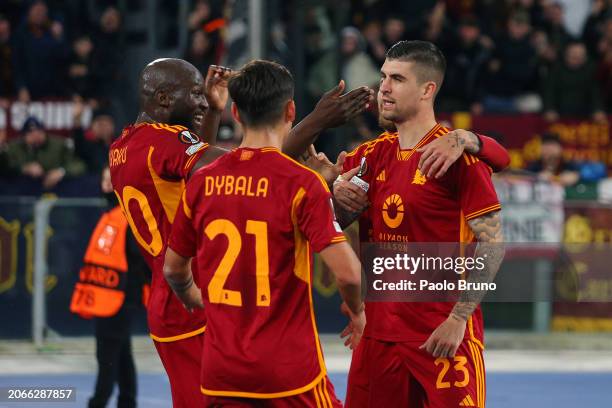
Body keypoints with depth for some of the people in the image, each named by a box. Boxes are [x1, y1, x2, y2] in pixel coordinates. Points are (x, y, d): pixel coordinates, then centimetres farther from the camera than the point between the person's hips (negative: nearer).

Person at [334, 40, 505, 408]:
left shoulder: (457, 155, -9)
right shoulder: (370, 156, 10)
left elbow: (491, 243, -12)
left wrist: (458, 319, -17)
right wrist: (336, 198, -8)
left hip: (443, 336, -6)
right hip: (378, 332, 6)